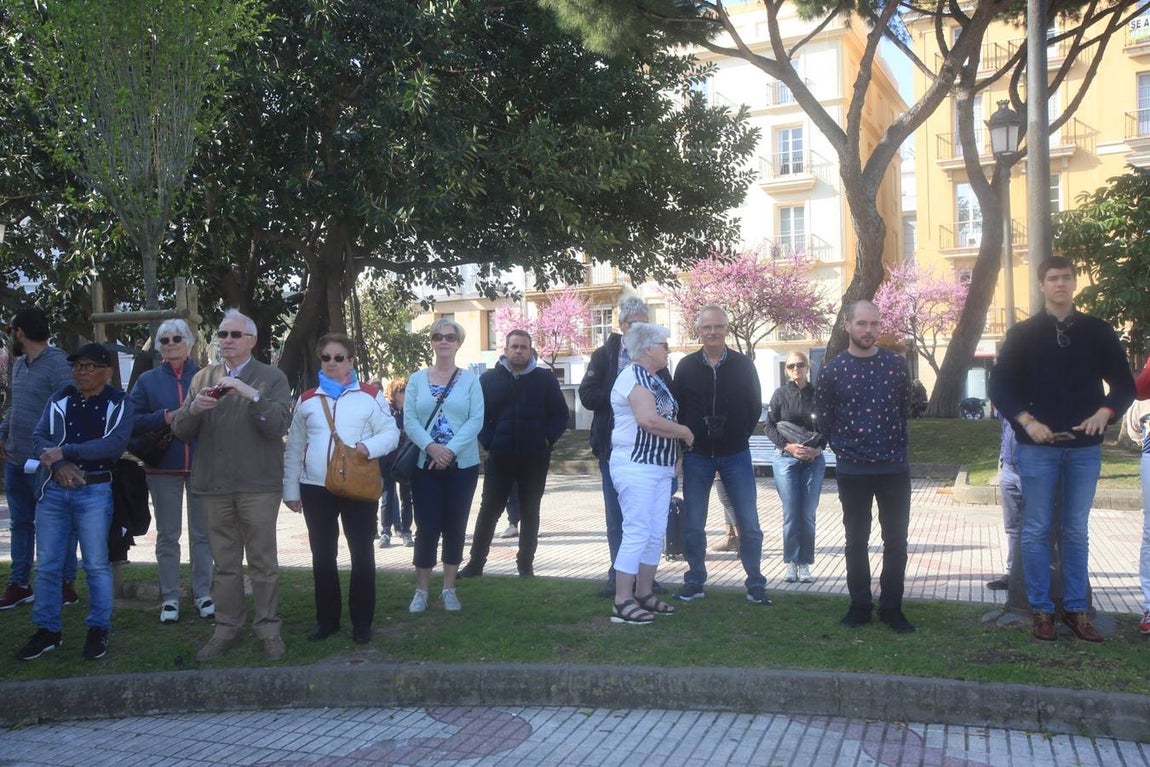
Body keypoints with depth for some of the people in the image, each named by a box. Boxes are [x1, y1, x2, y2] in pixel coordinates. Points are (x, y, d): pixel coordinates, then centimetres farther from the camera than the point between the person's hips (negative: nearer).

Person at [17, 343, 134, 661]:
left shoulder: (118, 403, -1)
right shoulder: (59, 400, 9)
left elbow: (115, 443, -14)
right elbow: (38, 437, 1)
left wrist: (64, 451, -14)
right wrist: (60, 465, -18)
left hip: (94, 493, -3)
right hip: (52, 491, 4)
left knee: (96, 565, 1)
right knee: (47, 565, 8)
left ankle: (98, 629, 13)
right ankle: (47, 630, 20)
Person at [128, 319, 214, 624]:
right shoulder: (147, 381, 6)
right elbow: (132, 421, 1)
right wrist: (164, 418, -14)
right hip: (163, 467, 1)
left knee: (202, 533, 6)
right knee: (167, 536, 6)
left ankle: (202, 594, 17)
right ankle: (169, 598, 15)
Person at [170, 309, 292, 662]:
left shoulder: (272, 378, 3)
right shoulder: (203, 378, 13)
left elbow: (277, 426, -9)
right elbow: (180, 430, 10)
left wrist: (252, 395, -21)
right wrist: (194, 407, -11)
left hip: (258, 484, -3)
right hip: (215, 485, 3)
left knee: (263, 561, 1)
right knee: (224, 563, 9)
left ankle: (269, 629, 9)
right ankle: (227, 629, 17)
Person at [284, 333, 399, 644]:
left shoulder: (371, 396, 1)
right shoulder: (307, 400, 9)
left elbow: (391, 433, -4)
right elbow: (293, 449, 11)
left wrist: (368, 447, -23)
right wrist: (291, 490, 7)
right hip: (315, 489, 3)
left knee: (362, 555, 3)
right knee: (322, 556, 10)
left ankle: (362, 622, 14)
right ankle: (327, 619, 23)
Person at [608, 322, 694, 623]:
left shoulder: (653, 378, 17)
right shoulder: (634, 376, -13)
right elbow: (649, 420, -26)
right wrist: (685, 432, -13)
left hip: (659, 466, 10)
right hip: (636, 465, -10)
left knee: (656, 534, 11)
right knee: (637, 533, -9)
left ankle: (644, 593, 21)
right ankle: (622, 603, -4)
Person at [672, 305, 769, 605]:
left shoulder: (743, 365, 0)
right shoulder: (686, 366, 1)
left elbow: (755, 406, 6)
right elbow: (677, 409, 6)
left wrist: (741, 436, 3)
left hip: (736, 455, 0)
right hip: (697, 456, 1)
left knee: (749, 524, 0)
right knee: (693, 525, 5)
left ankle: (755, 583, 13)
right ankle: (695, 581, 19)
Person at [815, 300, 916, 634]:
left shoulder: (896, 365, 1)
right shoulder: (833, 370, -2)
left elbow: (905, 409, 13)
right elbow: (824, 418, 7)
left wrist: (896, 443, 11)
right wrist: (844, 446, 4)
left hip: (894, 468, 1)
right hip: (852, 470, -1)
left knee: (896, 541, 4)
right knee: (856, 541, 8)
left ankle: (892, 607, 16)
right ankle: (860, 605, 20)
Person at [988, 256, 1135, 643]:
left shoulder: (1097, 331, 7)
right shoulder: (1022, 334, 3)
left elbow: (1124, 383, 8)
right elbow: (999, 386, 1)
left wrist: (1105, 411, -11)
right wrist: (1026, 421, -12)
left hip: (1084, 447, 2)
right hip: (1037, 447, -1)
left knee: (1076, 531, 9)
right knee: (1037, 530, 2)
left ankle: (1076, 609, 18)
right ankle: (1041, 610, 11)